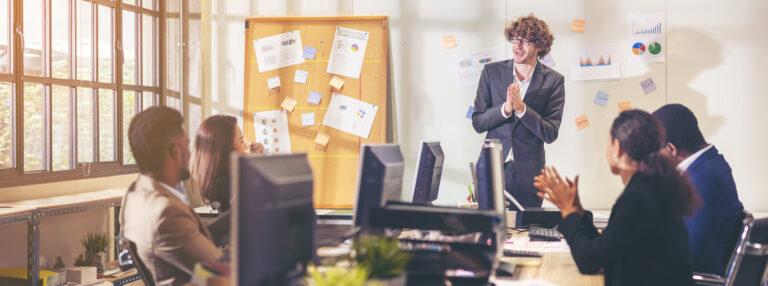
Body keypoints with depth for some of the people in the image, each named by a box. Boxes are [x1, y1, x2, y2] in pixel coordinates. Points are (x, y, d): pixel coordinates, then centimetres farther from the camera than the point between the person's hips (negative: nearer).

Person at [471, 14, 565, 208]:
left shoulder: (553, 80, -2)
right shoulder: (492, 72, 3)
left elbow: (550, 134, -6)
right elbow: (477, 123, 0)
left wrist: (521, 108, -20)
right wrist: (505, 108, -17)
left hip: (528, 175, -1)